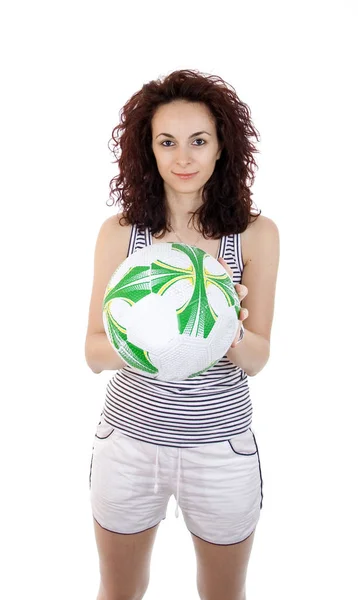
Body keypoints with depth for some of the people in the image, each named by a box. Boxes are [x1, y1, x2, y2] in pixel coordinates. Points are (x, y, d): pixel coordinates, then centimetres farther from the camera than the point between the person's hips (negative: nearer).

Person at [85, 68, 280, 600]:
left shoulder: (256, 234, -8)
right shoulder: (120, 232, -7)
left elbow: (257, 358, -7)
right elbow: (95, 352, -6)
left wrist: (228, 332, -30)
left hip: (221, 448, 0)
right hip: (129, 441, 1)